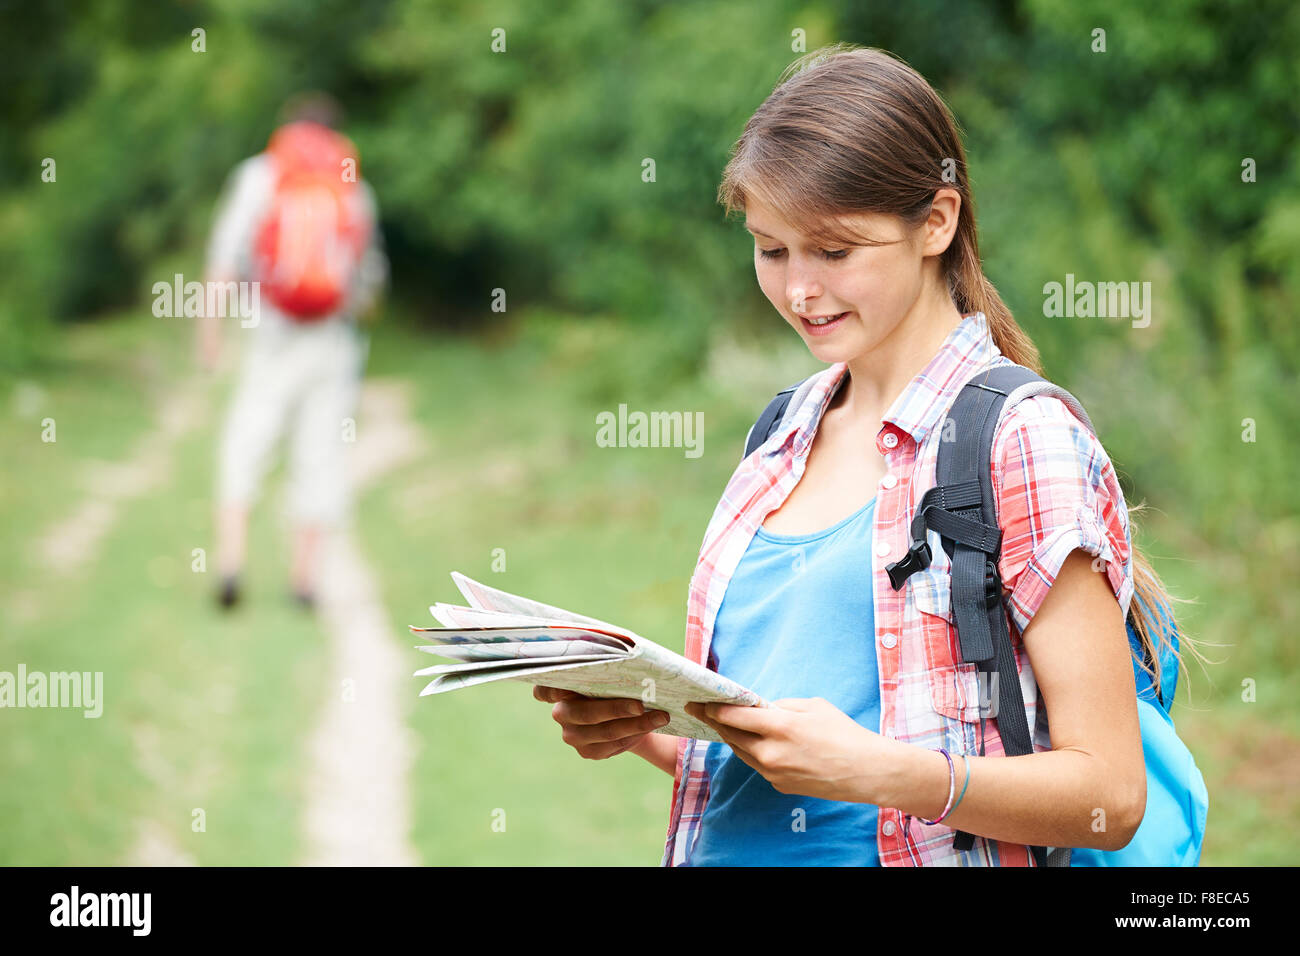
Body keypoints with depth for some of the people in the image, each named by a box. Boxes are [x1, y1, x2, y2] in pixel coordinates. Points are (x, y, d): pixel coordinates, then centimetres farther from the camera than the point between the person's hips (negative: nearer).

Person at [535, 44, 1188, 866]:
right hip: (730, 851, 5)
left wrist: (874, 769, -20)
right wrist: (636, 727, 2)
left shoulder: (1023, 442, -4)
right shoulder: (783, 442, 14)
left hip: (912, 858, -4)